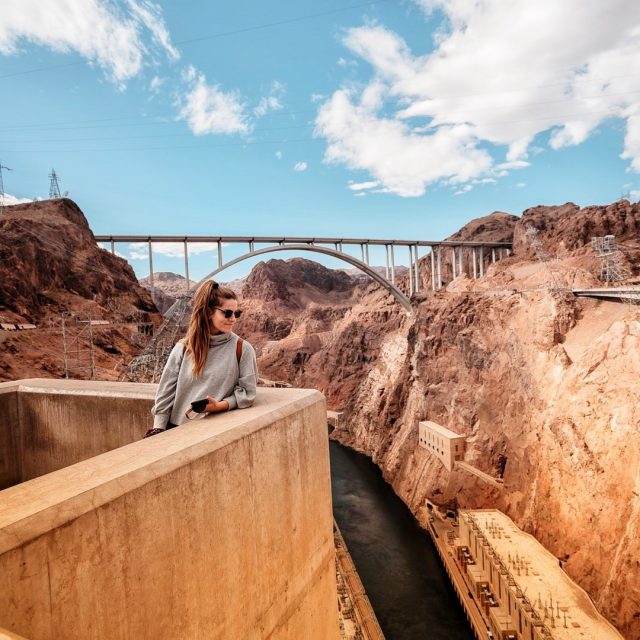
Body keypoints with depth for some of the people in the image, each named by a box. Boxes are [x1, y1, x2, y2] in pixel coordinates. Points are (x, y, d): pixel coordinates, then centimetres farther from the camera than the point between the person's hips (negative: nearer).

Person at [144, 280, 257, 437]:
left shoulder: (242, 348, -2)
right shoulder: (183, 347, 4)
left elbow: (246, 393, 0)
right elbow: (166, 392, 5)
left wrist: (219, 405, -15)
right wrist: (158, 429, -2)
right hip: (175, 427, 3)